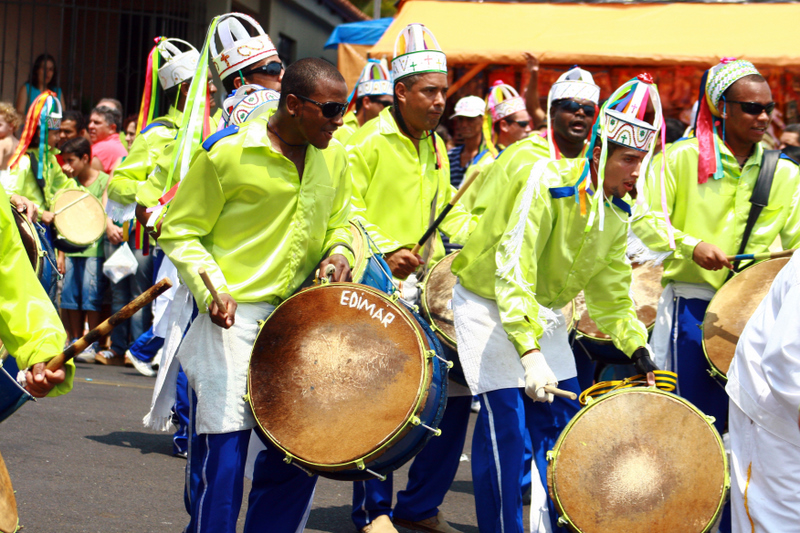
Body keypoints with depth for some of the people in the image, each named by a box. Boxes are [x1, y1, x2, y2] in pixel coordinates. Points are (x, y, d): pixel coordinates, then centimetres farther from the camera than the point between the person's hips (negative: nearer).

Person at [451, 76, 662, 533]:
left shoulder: (617, 214, -2)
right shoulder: (547, 182, -26)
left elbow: (610, 294, 8)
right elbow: (512, 269, -33)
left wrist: (637, 346, -7)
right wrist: (530, 353, -39)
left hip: (545, 314, 7)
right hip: (489, 306, -7)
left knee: (562, 420, 5)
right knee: (505, 423, -11)